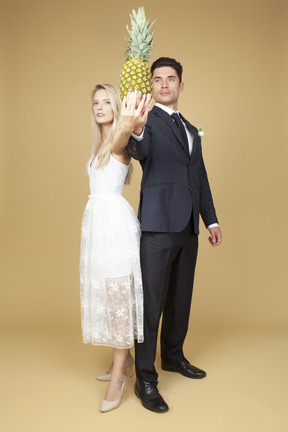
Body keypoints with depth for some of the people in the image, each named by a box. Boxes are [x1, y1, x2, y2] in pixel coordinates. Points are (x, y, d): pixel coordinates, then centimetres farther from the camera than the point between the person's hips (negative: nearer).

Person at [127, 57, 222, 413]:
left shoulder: (190, 129, 20)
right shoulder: (147, 120, -1)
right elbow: (140, 153, -24)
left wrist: (211, 219, 19)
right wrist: (136, 133, -47)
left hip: (187, 227, 7)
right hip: (158, 225, -7)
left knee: (180, 297, 16)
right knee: (151, 301, -3)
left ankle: (173, 356, 35)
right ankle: (145, 379, 8)